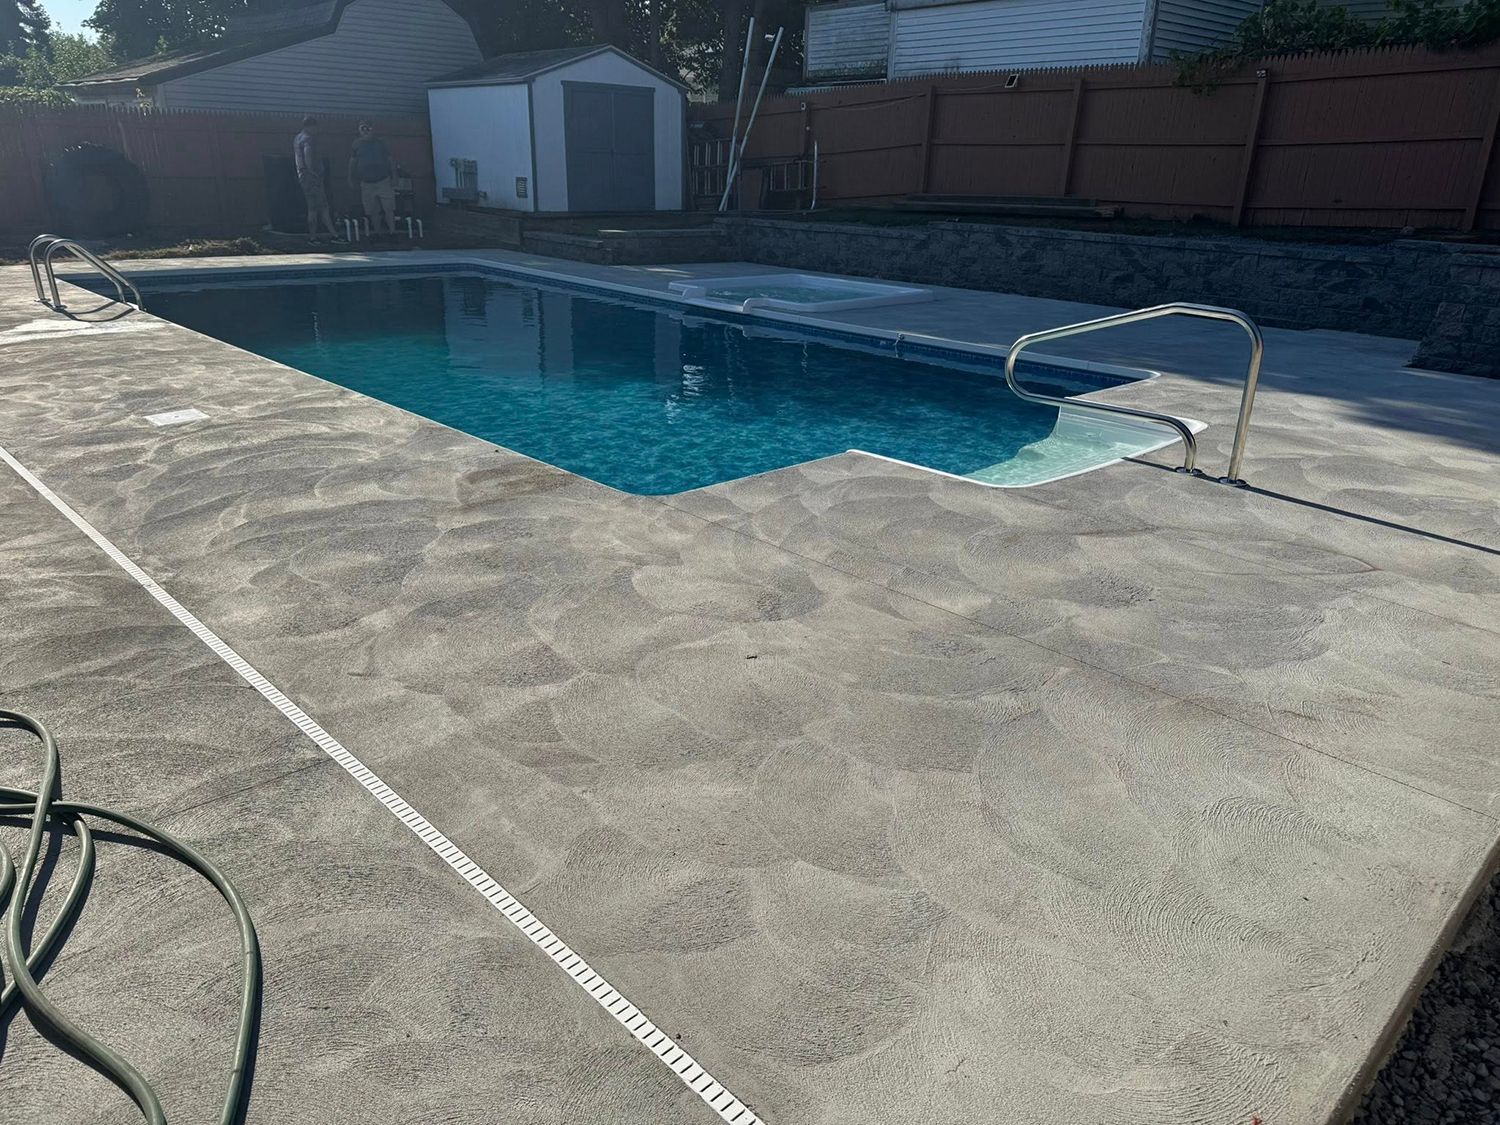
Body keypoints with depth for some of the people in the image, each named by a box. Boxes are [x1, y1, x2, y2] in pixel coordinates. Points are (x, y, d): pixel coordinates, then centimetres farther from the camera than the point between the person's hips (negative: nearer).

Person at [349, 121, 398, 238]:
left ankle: (392, 231, -2)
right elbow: (352, 163, 11)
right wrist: (351, 179, 8)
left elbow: (391, 161, 6)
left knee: (389, 209, -8)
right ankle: (377, 232, 14)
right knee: (373, 211, 4)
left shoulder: (380, 143, 5)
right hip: (367, 183, 1)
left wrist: (394, 177, 0)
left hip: (384, 181, -1)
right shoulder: (357, 144, 7)